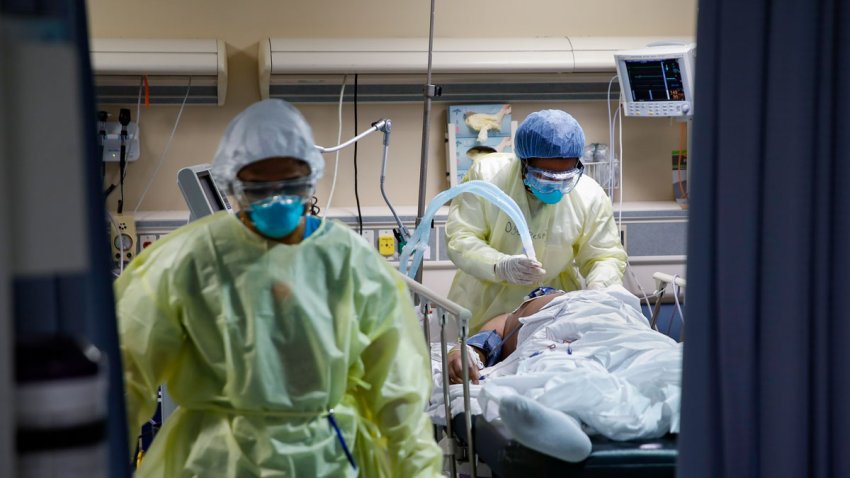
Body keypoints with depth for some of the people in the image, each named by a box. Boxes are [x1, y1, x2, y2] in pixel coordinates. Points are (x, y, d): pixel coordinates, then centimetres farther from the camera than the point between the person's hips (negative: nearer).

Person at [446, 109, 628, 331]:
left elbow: (606, 256, -2)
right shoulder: (486, 174, -16)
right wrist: (500, 267, -34)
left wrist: (598, 287, -25)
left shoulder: (591, 196, -12)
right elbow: (459, 238, -16)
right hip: (485, 299, -1)